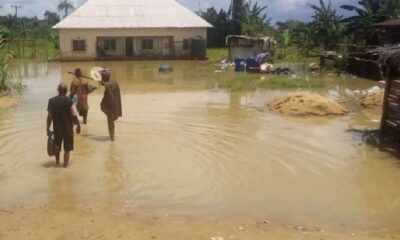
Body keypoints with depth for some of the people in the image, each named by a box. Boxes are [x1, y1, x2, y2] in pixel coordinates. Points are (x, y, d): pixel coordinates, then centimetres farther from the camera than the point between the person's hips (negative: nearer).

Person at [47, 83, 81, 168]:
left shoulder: (51, 101, -5)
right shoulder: (69, 101, -14)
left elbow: (50, 116, -4)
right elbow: (74, 116, -13)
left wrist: (48, 129, 5)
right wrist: (78, 126, 3)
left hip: (57, 128, 3)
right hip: (67, 128, -3)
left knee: (57, 147, 23)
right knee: (67, 149, 9)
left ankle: (57, 162, 36)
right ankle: (65, 164, 10)